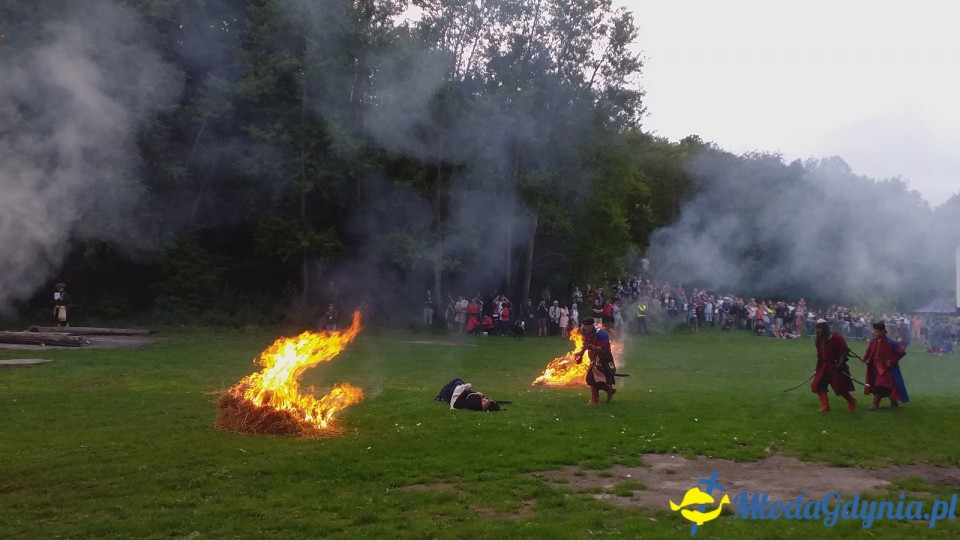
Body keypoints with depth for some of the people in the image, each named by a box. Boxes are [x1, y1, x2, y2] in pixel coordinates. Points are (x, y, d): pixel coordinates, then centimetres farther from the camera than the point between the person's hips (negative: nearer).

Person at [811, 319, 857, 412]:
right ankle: (825, 406, 3)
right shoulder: (820, 340, 9)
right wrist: (818, 366, 16)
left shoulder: (836, 337, -14)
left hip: (836, 366, -7)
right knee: (818, 385, -3)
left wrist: (841, 362, -22)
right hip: (825, 366, 8)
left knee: (840, 387, -5)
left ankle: (851, 401, 24)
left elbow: (845, 350, -16)